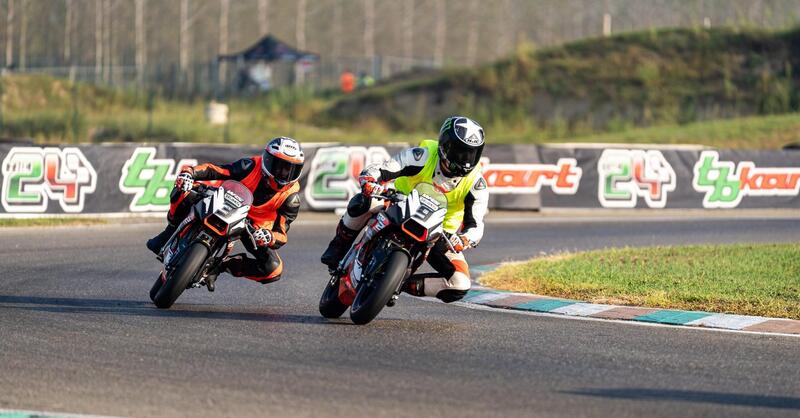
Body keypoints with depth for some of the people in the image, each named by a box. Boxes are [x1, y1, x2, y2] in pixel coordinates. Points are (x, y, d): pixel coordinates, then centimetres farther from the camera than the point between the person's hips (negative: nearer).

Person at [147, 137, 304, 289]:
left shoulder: (291, 196, -20)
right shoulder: (253, 166, -23)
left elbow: (281, 235, -22)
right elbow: (214, 170, -22)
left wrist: (269, 237, -47)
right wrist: (189, 172, -42)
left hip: (256, 228, 1)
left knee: (273, 269, -23)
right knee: (183, 191, -23)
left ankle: (222, 265, -5)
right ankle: (171, 232, 4)